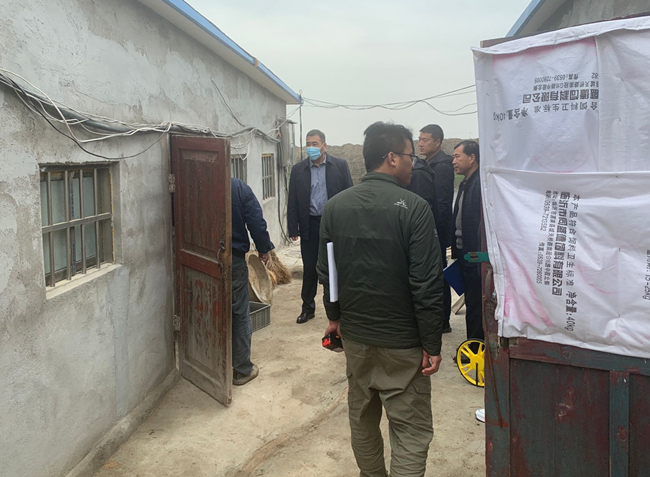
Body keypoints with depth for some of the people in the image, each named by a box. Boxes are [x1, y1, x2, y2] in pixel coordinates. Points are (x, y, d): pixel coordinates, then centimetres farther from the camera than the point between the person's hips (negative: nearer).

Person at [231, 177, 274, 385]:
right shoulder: (240, 188, -9)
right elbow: (256, 222, -10)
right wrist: (263, 248, 4)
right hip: (234, 259, -2)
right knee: (240, 314, 9)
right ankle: (242, 369, 16)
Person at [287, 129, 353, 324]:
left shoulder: (340, 166, 0)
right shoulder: (298, 169, 4)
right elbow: (293, 202, 4)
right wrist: (293, 228, -1)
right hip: (310, 225, 1)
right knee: (309, 268, 8)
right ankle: (308, 307, 22)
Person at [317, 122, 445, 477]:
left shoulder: (335, 206, 0)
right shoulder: (413, 207, -16)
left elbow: (325, 271, 8)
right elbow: (426, 284, -17)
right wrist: (432, 345, -9)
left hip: (354, 334, 6)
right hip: (402, 341, -5)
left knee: (362, 418, 21)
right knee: (411, 431, 5)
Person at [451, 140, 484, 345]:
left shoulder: (481, 183, -16)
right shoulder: (466, 183, 14)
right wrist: (456, 251, 13)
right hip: (465, 256, 9)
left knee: (475, 305, 0)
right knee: (472, 303, 17)